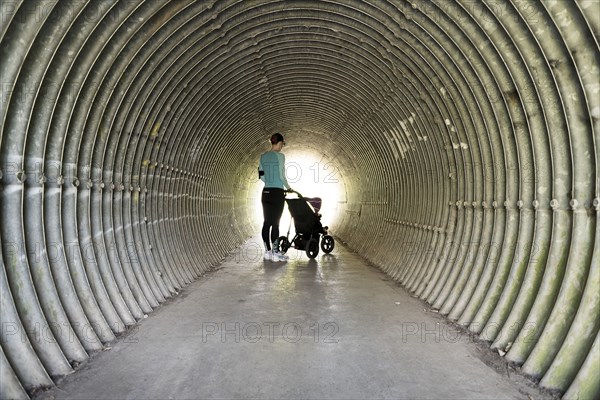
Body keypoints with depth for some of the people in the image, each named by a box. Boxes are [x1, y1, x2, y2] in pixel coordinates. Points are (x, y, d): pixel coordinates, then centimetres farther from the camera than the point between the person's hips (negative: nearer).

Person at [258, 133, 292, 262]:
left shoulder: (263, 156, 10)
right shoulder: (280, 156, -9)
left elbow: (261, 176, 12)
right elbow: (282, 175, -10)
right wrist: (288, 187, 4)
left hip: (266, 192, 6)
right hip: (277, 193, -6)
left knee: (267, 222, 8)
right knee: (275, 223, -3)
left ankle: (267, 251, 14)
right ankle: (275, 253, 1)